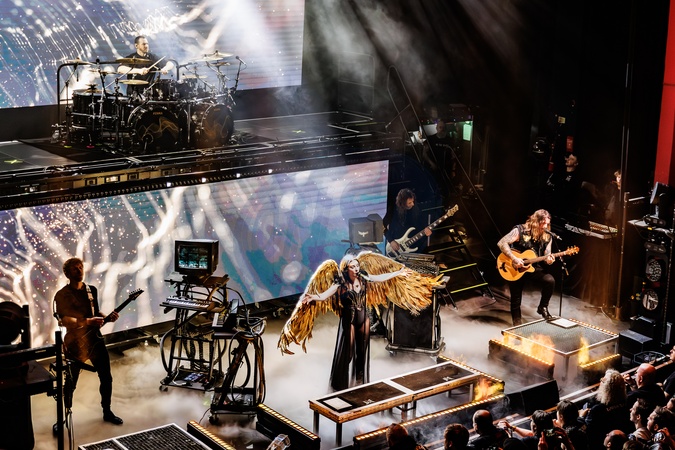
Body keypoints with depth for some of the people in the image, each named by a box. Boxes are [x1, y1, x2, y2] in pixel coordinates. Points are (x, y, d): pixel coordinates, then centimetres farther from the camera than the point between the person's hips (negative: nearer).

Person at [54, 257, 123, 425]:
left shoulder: (92, 290, 8)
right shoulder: (62, 295, -11)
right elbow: (64, 320, -22)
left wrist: (107, 317, -3)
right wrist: (88, 322, -30)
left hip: (95, 339, 6)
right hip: (76, 343, -5)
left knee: (106, 378, 10)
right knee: (70, 383, 4)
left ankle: (107, 412, 27)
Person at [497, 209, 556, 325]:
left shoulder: (547, 237, -2)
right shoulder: (520, 231, -16)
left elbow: (546, 255, 5)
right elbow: (501, 243, -21)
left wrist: (549, 259, -20)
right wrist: (514, 258, -27)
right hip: (515, 269, -3)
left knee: (550, 280, -22)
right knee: (516, 301, 0)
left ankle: (543, 308, -1)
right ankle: (517, 323, 21)